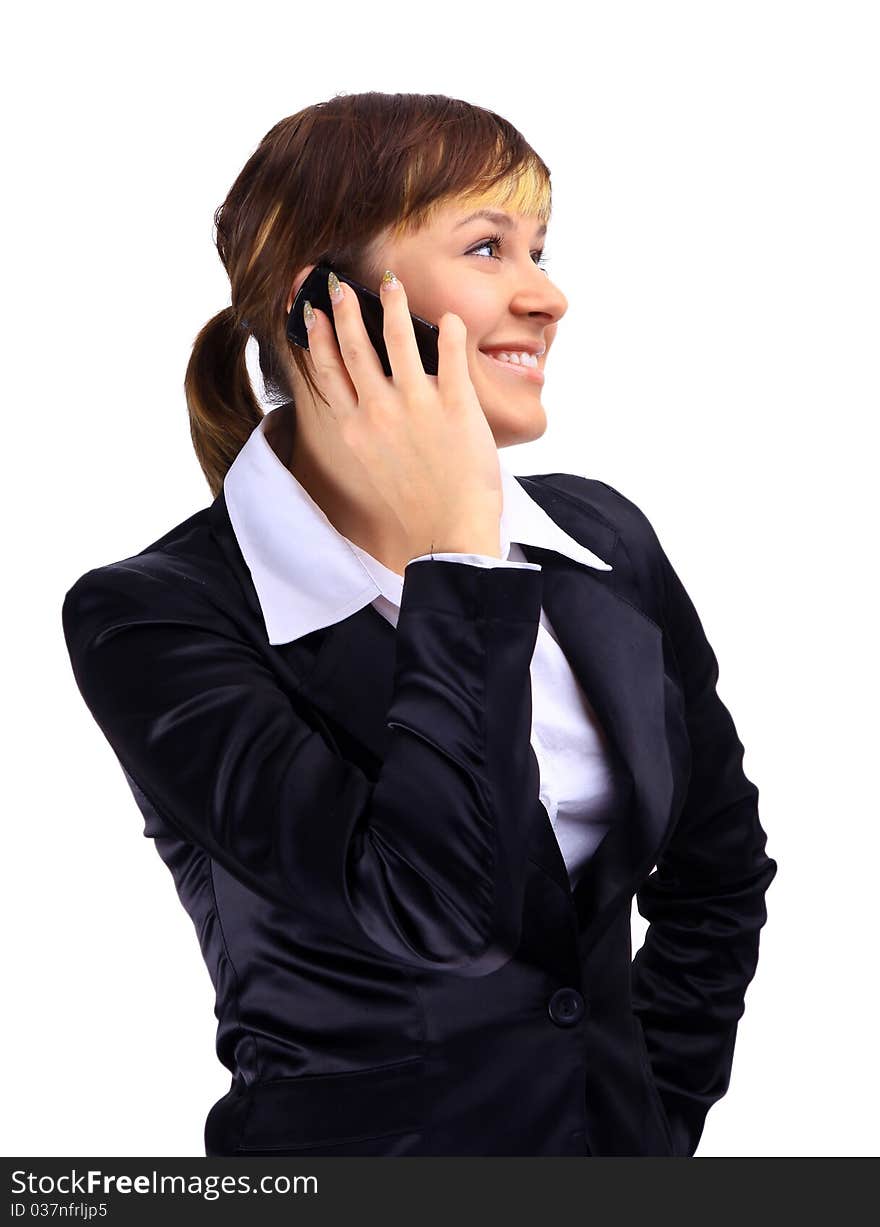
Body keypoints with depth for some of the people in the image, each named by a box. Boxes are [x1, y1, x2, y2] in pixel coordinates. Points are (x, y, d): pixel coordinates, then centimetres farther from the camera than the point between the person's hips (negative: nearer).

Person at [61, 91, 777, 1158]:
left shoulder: (606, 539, -2)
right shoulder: (152, 619, -17)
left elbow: (717, 871, 8)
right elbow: (422, 904, -27)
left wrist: (657, 1114, 0)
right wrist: (456, 552, -24)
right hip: (354, 1140, -4)